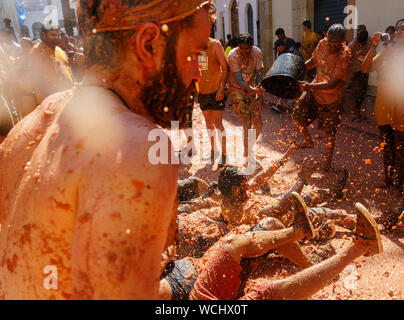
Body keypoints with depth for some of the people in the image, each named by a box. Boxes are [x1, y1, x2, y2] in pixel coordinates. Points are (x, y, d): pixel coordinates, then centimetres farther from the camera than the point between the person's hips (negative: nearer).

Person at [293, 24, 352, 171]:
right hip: (315, 89, 5)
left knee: (330, 132, 5)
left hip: (332, 98, -5)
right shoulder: (322, 43, -9)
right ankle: (308, 141, 26)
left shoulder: (345, 56, -26)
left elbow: (332, 84, -30)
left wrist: (310, 86, -41)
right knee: (298, 114, 0)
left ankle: (328, 161, 27)